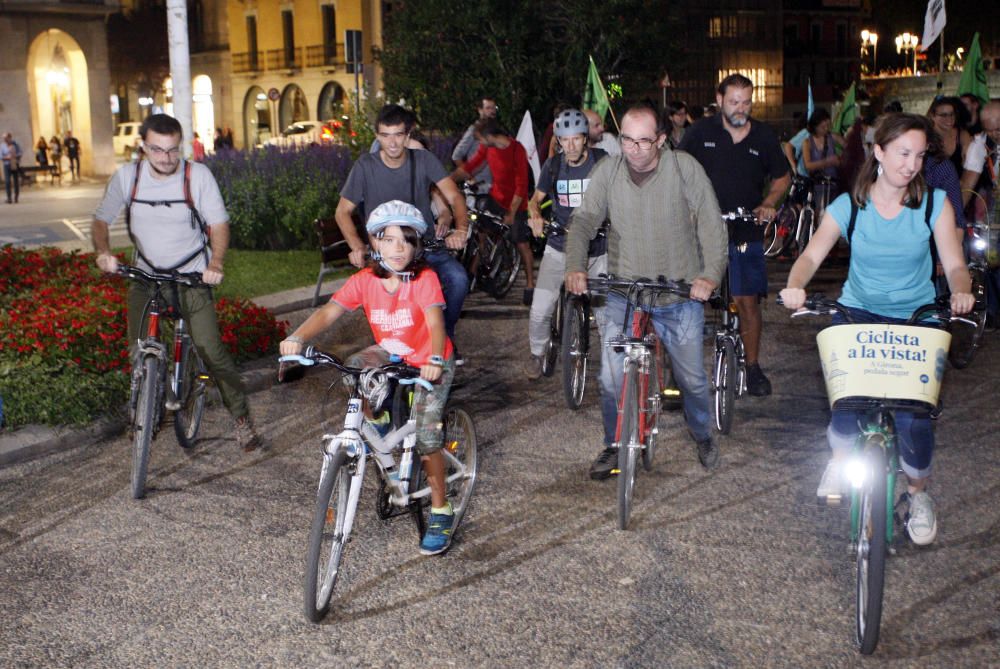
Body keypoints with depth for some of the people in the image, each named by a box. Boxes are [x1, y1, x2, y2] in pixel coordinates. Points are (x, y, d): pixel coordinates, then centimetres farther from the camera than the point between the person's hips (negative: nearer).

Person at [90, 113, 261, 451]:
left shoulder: (198, 175, -13)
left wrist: (216, 263, -27)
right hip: (145, 274, 3)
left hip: (192, 275, -3)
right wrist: (103, 251, -18)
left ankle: (241, 415, 6)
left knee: (210, 348, -11)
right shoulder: (127, 176, -7)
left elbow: (219, 223, -10)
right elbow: (101, 220, 2)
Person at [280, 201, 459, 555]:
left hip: (429, 362, -4)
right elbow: (328, 312, -22)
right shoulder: (365, 280, -13)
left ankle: (440, 513, 5)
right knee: (352, 369, -28)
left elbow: (435, 322, -35)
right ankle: (375, 421, 2)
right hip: (390, 354, 4)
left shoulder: (424, 279, -23)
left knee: (425, 436, -14)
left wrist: (435, 360, -55)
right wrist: (297, 337, -40)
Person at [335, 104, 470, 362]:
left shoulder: (424, 160, -3)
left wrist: (461, 228, -32)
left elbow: (454, 196, -11)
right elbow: (343, 211, -1)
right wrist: (357, 246, -20)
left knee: (458, 278, -27)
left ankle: (444, 337, -1)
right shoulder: (365, 167, -6)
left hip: (426, 245, 1)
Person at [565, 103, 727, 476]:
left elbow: (711, 225, -10)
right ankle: (613, 446, 20)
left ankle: (702, 435, 40)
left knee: (692, 378, 11)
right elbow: (584, 220, -9)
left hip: (681, 296, -1)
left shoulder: (685, 169, -9)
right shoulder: (607, 171, -3)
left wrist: (711, 275, -24)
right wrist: (575, 267, -27)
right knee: (611, 377, -4)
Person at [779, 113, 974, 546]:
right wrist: (795, 285, -39)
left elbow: (954, 264, -11)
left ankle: (918, 495, 16)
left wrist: (961, 292, -34)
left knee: (913, 414, -12)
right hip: (858, 312, 1)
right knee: (847, 399, -14)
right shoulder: (849, 206, -6)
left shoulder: (935, 205, -5)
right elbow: (812, 254, -17)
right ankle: (840, 458, 22)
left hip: (916, 319, 0)